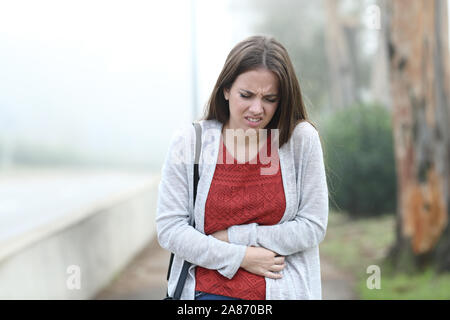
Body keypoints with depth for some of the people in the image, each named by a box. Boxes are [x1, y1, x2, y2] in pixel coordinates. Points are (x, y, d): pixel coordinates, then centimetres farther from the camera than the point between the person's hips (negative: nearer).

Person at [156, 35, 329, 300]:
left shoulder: (301, 139, -1)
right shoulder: (189, 142, -1)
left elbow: (313, 226, 0)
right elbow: (169, 229, -2)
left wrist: (235, 236, -5)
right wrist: (241, 257, -8)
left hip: (283, 289, 0)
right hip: (207, 290, 1)